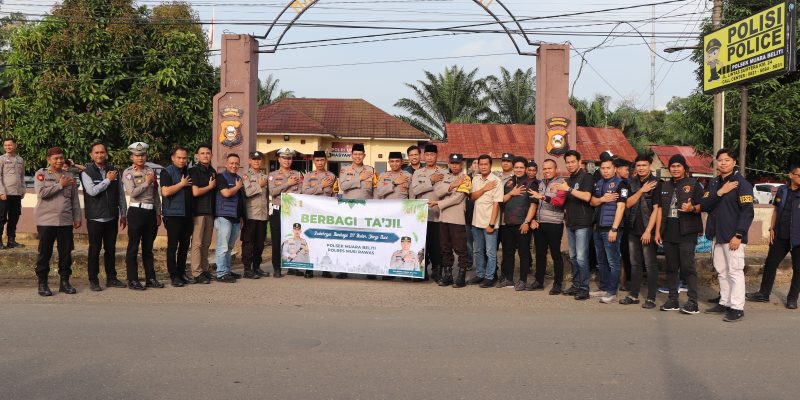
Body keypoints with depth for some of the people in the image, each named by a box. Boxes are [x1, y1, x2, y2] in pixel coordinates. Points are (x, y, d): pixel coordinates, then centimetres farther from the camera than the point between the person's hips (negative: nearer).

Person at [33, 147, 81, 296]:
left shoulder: (69, 176, 12)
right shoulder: (41, 174, 2)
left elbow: (75, 199, 12)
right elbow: (42, 192, -14)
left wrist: (77, 217, 9)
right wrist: (60, 185, -11)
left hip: (66, 221, 3)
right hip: (46, 221, -3)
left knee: (66, 253, 6)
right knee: (44, 253, 2)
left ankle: (64, 281, 16)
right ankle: (42, 283, 11)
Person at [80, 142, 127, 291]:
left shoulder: (114, 171, 7)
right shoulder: (87, 172, -3)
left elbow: (121, 194, 11)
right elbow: (92, 191, -19)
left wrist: (123, 214, 10)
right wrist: (108, 180, -11)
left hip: (112, 217, 4)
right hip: (95, 217, -4)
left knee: (111, 249, 10)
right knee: (94, 249, 1)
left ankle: (111, 278, 19)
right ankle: (93, 280, 9)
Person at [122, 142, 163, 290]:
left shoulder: (150, 171, 11)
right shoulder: (128, 172, -3)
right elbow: (132, 192, -17)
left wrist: (158, 214, 11)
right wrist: (147, 182, -9)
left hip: (151, 211, 5)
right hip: (136, 211, -5)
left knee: (148, 248, 12)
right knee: (133, 247, 0)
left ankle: (150, 278, 17)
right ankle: (132, 280, 5)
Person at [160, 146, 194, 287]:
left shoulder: (188, 172, 16)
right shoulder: (167, 172, -4)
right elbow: (165, 191, -17)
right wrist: (182, 184, -11)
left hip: (187, 214, 7)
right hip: (173, 214, -7)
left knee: (185, 245, 10)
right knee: (173, 245, -3)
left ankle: (181, 273, 18)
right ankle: (173, 276, 1)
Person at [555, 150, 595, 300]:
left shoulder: (586, 177, -7)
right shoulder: (569, 179, 17)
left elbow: (587, 197, -22)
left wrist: (568, 189, -23)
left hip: (582, 224, -8)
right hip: (570, 223, 8)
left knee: (581, 257, -10)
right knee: (573, 257, 11)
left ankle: (584, 288, -5)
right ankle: (576, 285, 19)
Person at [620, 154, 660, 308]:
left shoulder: (656, 183, -7)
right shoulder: (631, 182, 10)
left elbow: (656, 209, -10)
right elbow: (628, 203, 2)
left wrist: (648, 231, -14)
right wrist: (641, 190, -11)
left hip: (648, 230, -5)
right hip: (633, 229, 5)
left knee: (650, 265, -2)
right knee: (635, 264, 12)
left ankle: (651, 298, 3)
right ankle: (633, 295, 19)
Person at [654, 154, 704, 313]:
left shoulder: (693, 184, 2)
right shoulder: (664, 186, 16)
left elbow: (702, 206, -1)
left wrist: (692, 208, -24)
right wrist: (657, 231, 10)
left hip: (687, 232, -5)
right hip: (669, 232, 5)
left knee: (687, 266, -10)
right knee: (671, 267, 8)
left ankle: (693, 302, -9)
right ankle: (673, 300, 15)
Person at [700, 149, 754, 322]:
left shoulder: (741, 183, -7)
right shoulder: (714, 184, 14)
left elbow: (748, 212, -12)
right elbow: (704, 205, 2)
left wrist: (739, 235, -19)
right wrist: (720, 192, -13)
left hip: (733, 236, -7)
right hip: (718, 236, 7)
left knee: (735, 271, -6)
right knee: (721, 271, 13)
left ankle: (737, 308, -3)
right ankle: (725, 303, 22)